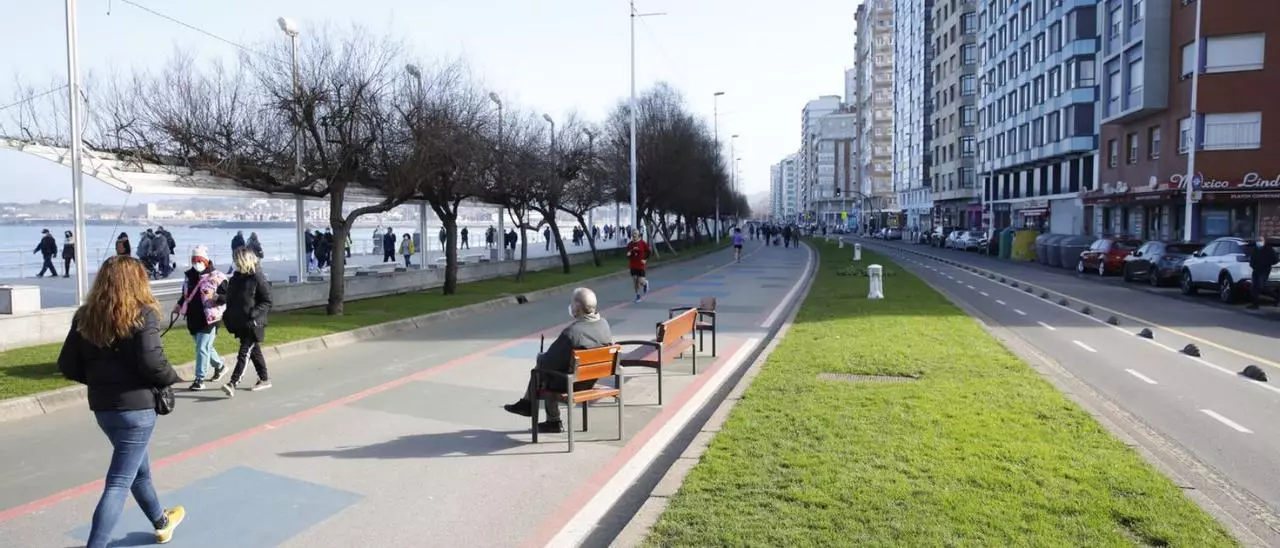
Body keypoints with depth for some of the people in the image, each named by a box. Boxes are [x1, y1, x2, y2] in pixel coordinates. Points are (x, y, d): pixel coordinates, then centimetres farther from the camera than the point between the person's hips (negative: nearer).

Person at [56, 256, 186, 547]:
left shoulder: (86, 316, 5)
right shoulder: (142, 314, -14)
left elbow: (67, 365, 5)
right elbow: (151, 362, -23)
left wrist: (98, 378, 19)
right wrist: (171, 378, -5)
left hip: (102, 406, 7)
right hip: (136, 407, -7)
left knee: (139, 468, 23)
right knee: (119, 482, 0)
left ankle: (162, 522, 42)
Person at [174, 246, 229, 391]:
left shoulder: (216, 277, -10)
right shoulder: (189, 276, 9)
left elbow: (228, 297, -9)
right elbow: (185, 295, 23)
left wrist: (215, 296, -26)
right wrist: (179, 305, 10)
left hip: (209, 319, -7)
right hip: (193, 318, 7)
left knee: (202, 348, -8)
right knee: (205, 347, 18)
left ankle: (199, 380, -1)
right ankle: (220, 366, 42)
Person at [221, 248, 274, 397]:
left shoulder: (257, 277, -12)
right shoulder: (236, 277, 9)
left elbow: (267, 302, -12)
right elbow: (231, 298, 18)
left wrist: (253, 314, -20)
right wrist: (228, 315, 5)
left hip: (253, 324, -8)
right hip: (240, 322, 8)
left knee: (244, 353, -11)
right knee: (254, 351, 16)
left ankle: (232, 384, -14)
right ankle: (264, 379, 27)